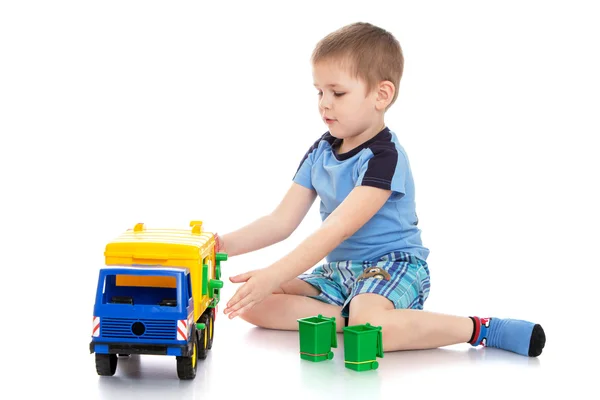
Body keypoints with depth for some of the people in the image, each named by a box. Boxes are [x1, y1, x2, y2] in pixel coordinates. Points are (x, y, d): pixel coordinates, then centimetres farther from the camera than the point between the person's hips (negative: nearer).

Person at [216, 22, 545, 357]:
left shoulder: (384, 157, -19)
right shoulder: (320, 152, 6)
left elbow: (339, 228, -30)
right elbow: (282, 221, 3)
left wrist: (274, 276, -38)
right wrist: (226, 244, -14)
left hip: (392, 266, -8)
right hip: (338, 270, 8)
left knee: (370, 328, -41)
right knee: (252, 305, -8)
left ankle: (479, 329, -22)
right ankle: (353, 315, -16)